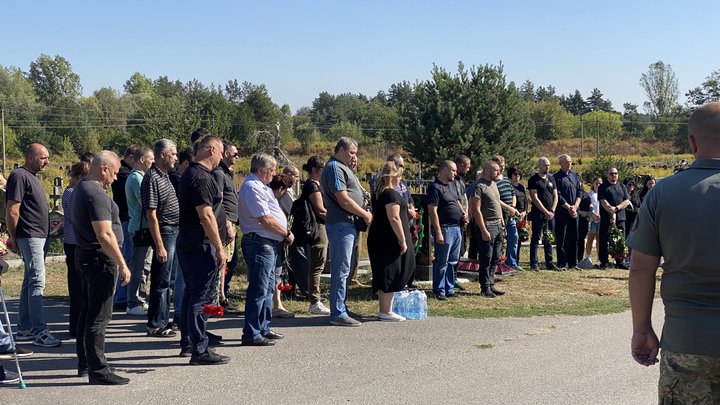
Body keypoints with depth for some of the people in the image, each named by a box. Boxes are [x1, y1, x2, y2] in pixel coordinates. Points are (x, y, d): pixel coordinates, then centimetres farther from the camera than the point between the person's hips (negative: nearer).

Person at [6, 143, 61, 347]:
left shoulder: (32, 177, 17)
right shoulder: (19, 176, -13)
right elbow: (12, 211, -16)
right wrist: (13, 238, -14)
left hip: (39, 237, 10)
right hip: (30, 237, -10)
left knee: (30, 282, 14)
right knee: (37, 282, -12)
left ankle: (24, 328, 21)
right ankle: (39, 331, -11)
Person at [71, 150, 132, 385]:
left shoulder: (81, 188, 13)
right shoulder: (96, 194, -19)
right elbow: (105, 236, -25)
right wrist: (122, 265, -20)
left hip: (85, 256, 11)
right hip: (100, 260, -11)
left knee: (88, 313, 18)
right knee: (99, 317, -6)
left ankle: (85, 363, 28)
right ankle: (98, 371, -1)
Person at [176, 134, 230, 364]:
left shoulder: (189, 174, 16)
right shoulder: (201, 177, -17)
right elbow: (206, 216, -22)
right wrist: (219, 248, -19)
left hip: (187, 244, 11)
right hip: (201, 246, -11)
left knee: (191, 294, 18)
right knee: (202, 298, -6)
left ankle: (188, 343, 28)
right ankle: (200, 351, -3)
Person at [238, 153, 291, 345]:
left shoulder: (260, 187, 19)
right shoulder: (252, 187, -15)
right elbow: (266, 219, -20)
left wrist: (285, 233, 7)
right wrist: (287, 234, -8)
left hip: (270, 244, 11)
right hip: (260, 244, -11)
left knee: (268, 288, 17)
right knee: (259, 290, -8)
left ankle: (263, 329, 26)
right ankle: (251, 334, -4)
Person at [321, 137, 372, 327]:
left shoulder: (342, 168, 21)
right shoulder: (334, 168, -12)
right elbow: (344, 200, -18)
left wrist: (353, 168, 13)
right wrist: (365, 214, -9)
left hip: (347, 224, 11)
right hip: (341, 224, -11)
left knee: (342, 269, 14)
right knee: (341, 270, -8)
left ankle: (340, 310, 21)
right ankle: (338, 314, -4)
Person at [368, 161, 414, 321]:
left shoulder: (377, 193, 14)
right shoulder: (391, 194, -15)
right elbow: (394, 219, -20)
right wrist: (403, 240, -17)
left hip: (377, 238, 10)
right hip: (390, 240, -10)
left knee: (382, 274, 14)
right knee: (391, 274, -4)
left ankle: (382, 309, 21)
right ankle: (386, 312, -1)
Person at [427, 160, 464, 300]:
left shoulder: (452, 185, 15)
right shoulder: (435, 187, -12)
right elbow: (432, 211, -17)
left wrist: (463, 212, 8)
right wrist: (438, 233, -20)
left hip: (456, 228, 9)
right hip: (445, 229, -9)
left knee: (453, 261, 14)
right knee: (442, 262, -1)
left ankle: (449, 288, 23)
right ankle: (439, 291, 7)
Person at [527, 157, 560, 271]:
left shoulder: (551, 179, 14)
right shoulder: (533, 180, -4)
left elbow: (555, 197, 12)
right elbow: (535, 198, -11)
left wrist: (552, 211, -3)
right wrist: (546, 212, -13)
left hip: (550, 214, 5)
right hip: (538, 214, -5)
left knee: (549, 240, 9)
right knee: (535, 238, -3)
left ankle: (549, 263, 15)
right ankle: (534, 264, 0)